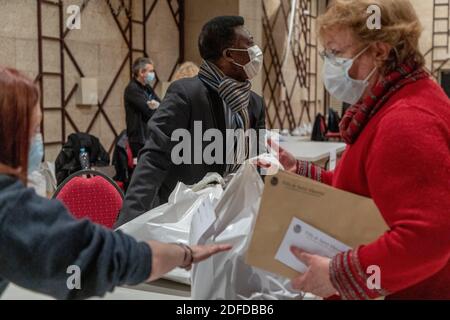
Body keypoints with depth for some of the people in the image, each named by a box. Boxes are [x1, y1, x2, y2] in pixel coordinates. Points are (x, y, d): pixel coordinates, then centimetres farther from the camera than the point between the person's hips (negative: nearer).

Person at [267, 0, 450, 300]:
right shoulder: (394, 105, 9)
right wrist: (300, 173, 3)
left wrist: (338, 275, -29)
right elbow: (360, 188, 14)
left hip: (405, 290, -10)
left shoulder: (406, 121, -27)